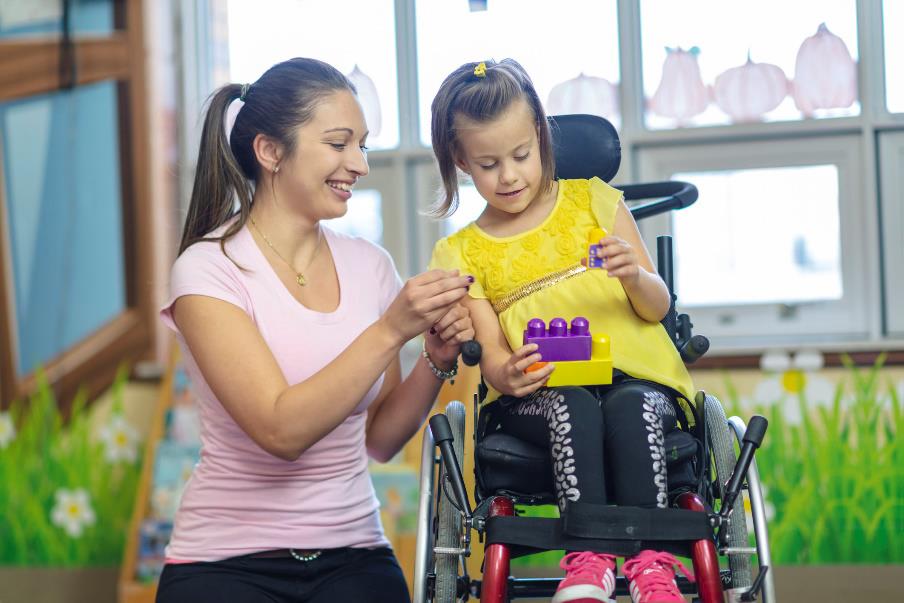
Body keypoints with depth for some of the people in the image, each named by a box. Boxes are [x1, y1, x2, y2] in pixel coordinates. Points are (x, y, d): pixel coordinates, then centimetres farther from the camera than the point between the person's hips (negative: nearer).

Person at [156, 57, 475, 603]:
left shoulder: (369, 265, 7)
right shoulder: (209, 270, -8)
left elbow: (379, 440, 10)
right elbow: (281, 430, -18)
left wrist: (438, 359, -6)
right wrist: (390, 331, -22)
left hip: (352, 557, 4)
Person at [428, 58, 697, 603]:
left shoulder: (593, 202, 13)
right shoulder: (463, 253, 13)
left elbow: (657, 308, 11)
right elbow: (491, 355, 5)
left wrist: (635, 277, -14)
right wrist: (509, 373, -21)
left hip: (636, 378, 0)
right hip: (538, 396, 0)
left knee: (630, 408, -35)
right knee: (574, 406, -36)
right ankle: (588, 558, -42)